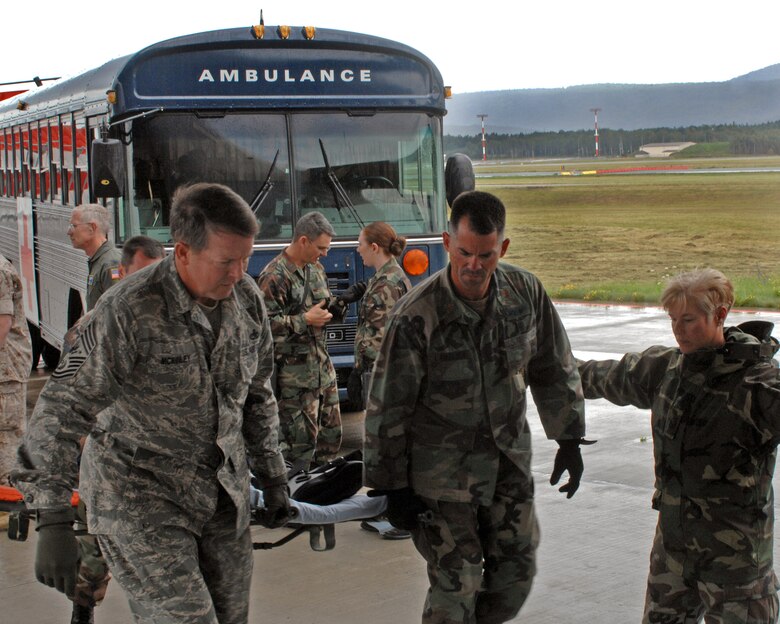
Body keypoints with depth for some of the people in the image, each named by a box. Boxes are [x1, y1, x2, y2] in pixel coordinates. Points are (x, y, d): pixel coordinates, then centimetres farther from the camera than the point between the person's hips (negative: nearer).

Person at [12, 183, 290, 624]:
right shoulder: (129, 311, -21)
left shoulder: (248, 299, -1)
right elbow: (63, 412, -21)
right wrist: (53, 521, -25)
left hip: (223, 489, 6)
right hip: (140, 495, -6)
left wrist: (273, 478, 17)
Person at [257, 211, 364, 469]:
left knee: (331, 433, 15)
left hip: (322, 365, 9)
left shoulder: (316, 269, 12)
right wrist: (304, 320, -20)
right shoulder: (274, 276, -16)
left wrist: (342, 301, 3)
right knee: (300, 440, -3)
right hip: (294, 373, -9)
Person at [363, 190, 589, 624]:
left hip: (509, 459, 5)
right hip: (443, 470, -4)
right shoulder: (417, 316, -20)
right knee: (455, 587, -2)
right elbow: (388, 405, -12)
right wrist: (393, 486, -8)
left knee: (518, 570, 12)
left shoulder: (526, 292, -7)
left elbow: (554, 369, 8)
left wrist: (569, 440, 9)